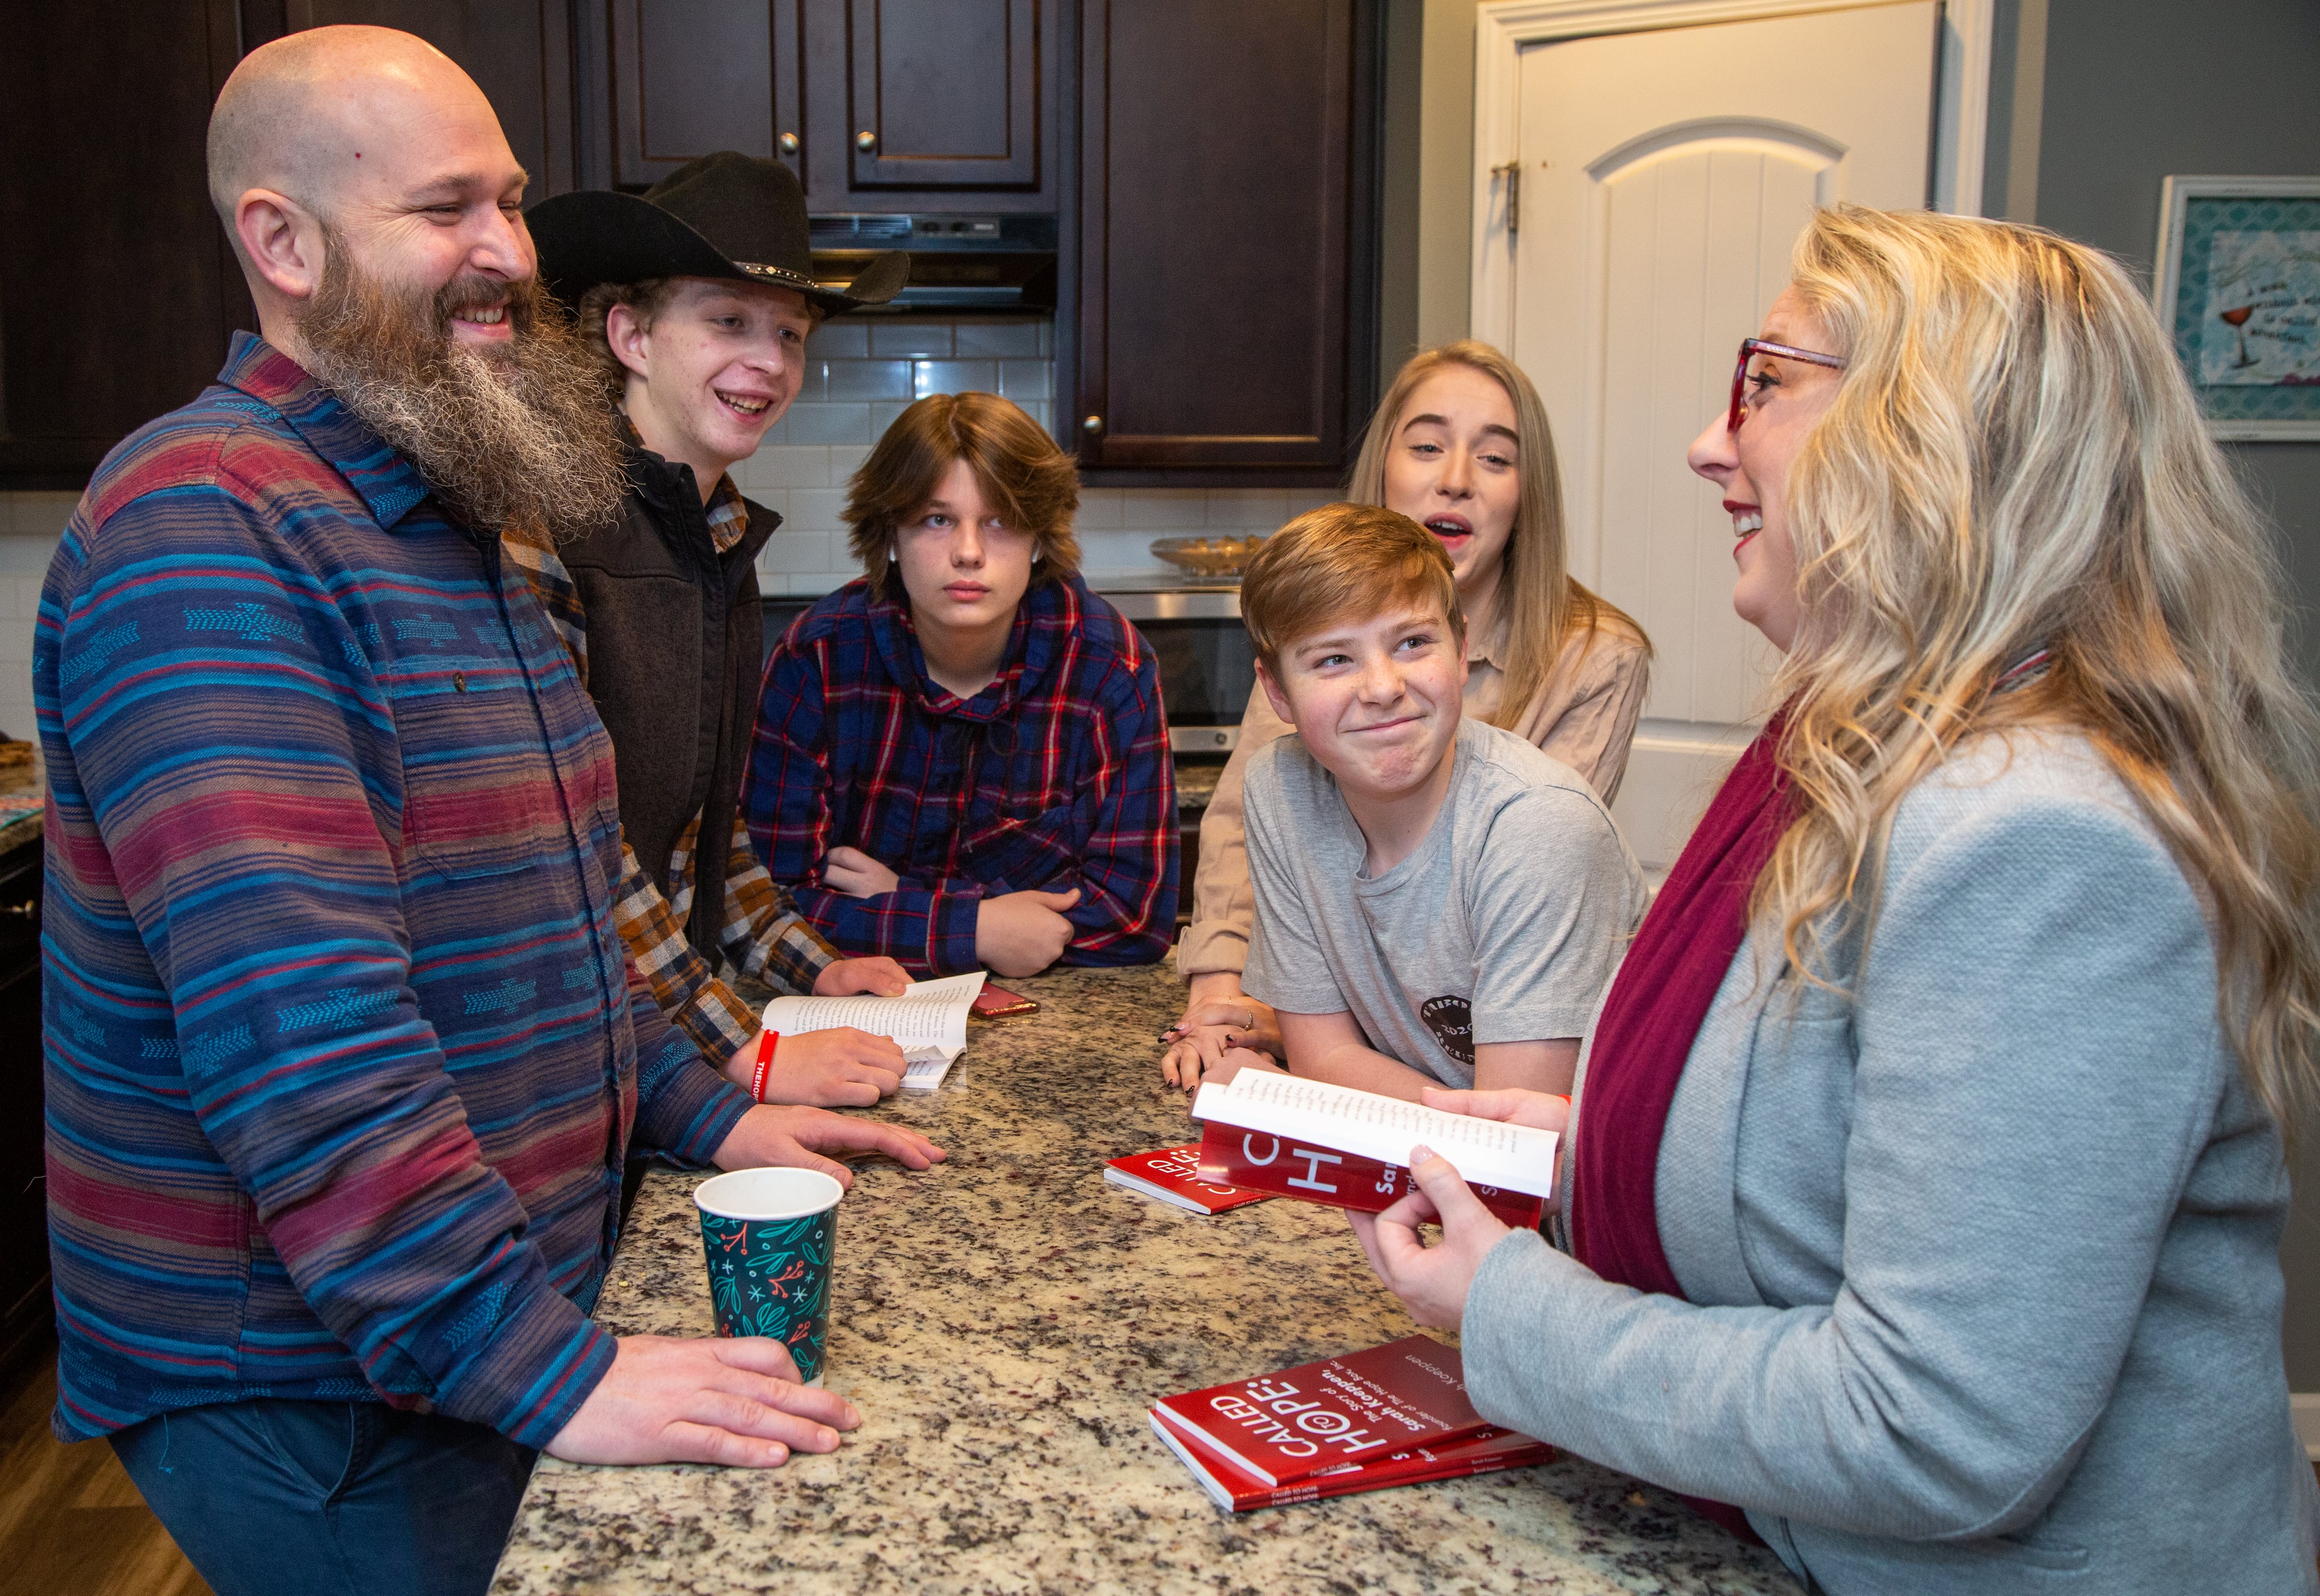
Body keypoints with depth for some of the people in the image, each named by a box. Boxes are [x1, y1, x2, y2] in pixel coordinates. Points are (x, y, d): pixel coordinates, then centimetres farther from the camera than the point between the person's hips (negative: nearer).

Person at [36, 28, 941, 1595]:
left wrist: (701, 1112, 9)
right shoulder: (198, 531, -21)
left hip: (520, 1314, 9)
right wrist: (542, 1370, -31)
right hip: (307, 1390, -8)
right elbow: (293, 1015, -30)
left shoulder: (449, 524, 11)